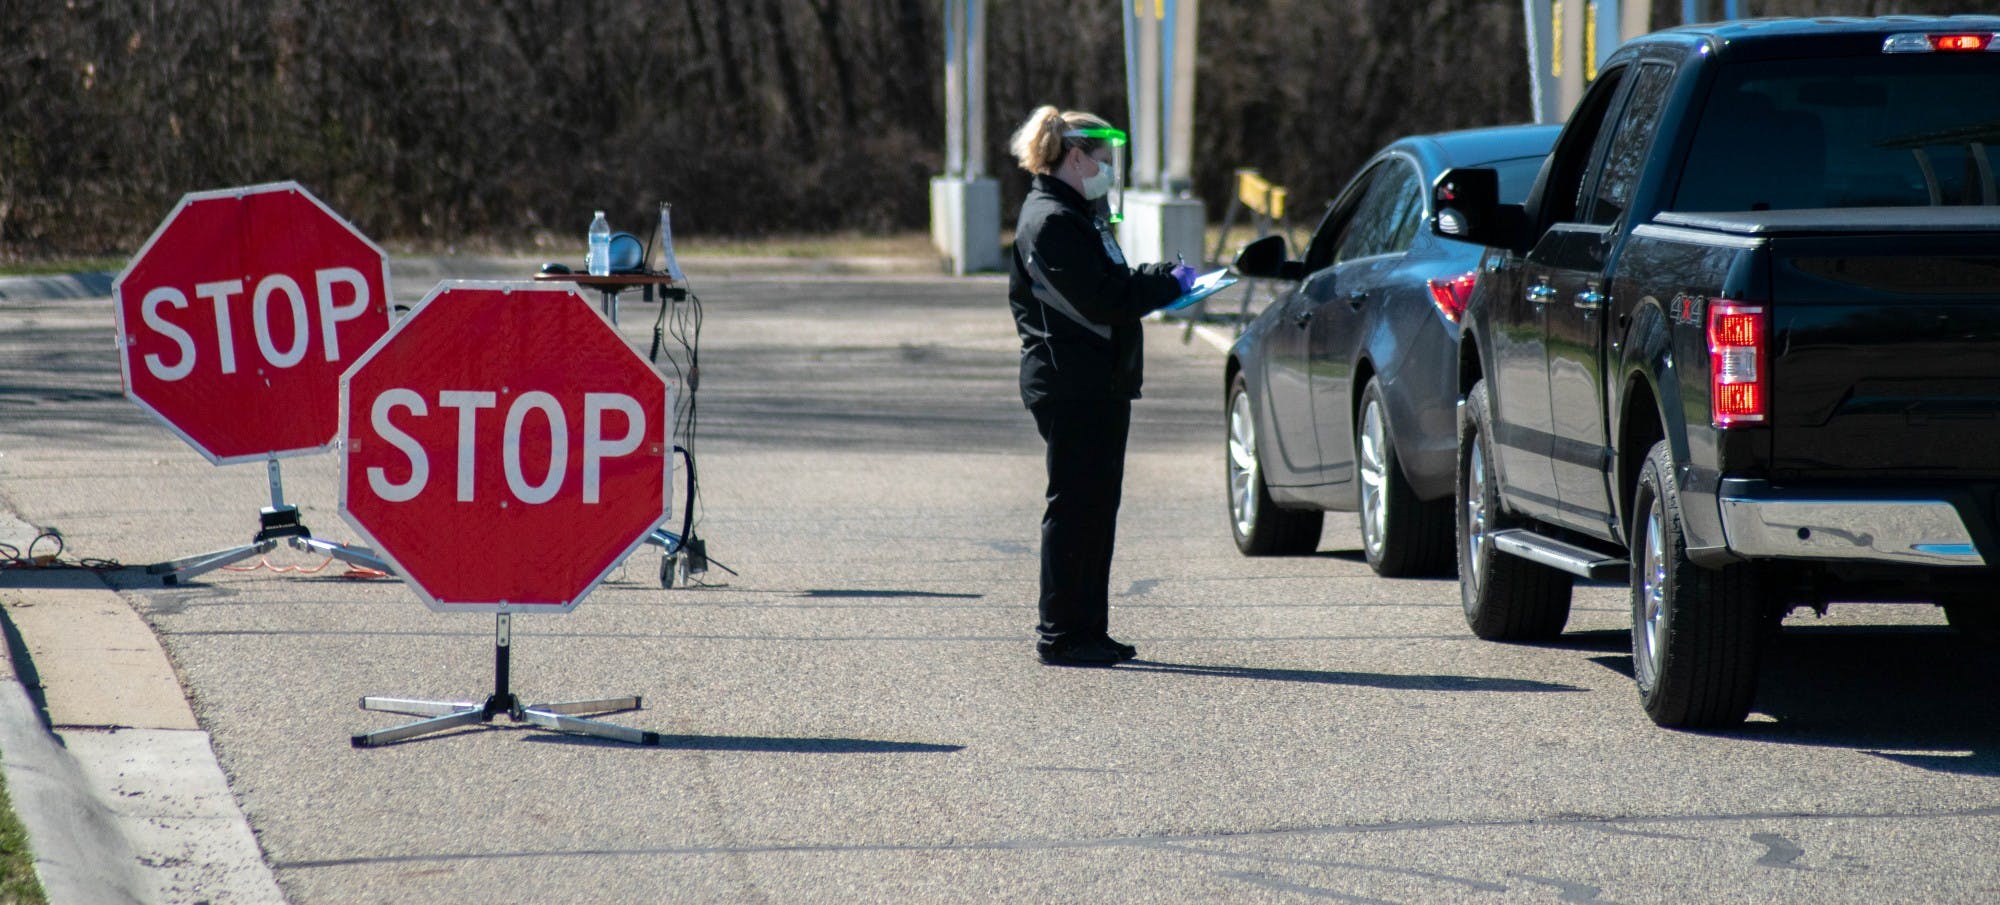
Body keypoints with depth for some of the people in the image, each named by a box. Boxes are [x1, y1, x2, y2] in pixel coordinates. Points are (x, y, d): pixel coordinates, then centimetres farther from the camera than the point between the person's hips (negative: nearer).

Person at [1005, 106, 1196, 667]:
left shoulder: (1077, 215, 18)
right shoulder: (1052, 221, -15)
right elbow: (1103, 300, -20)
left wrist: (1160, 279, 7)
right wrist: (1171, 284, -11)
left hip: (1099, 384, 11)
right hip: (1072, 384, -11)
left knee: (1096, 505, 12)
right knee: (1075, 505, -7)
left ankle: (1088, 631, 17)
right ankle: (1061, 636, -3)